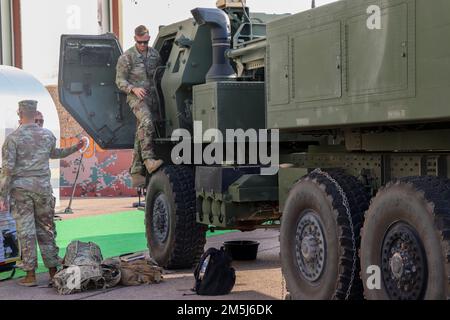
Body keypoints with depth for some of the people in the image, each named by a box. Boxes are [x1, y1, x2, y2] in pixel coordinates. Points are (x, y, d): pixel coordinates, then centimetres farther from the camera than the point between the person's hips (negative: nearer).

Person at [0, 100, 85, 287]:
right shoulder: (47, 135, 5)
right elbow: (54, 154, 25)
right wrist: (76, 148, 39)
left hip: (21, 189, -3)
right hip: (43, 188, 3)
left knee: (26, 232, 0)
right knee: (46, 230, 11)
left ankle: (30, 275, 2)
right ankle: (53, 272, 14)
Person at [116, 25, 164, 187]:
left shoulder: (155, 54, 13)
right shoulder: (127, 57, -2)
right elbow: (120, 81, -2)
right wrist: (133, 89, -19)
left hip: (152, 98, 5)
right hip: (137, 97, -5)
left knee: (142, 134, 5)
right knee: (146, 122, -33)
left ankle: (136, 173, 8)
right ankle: (149, 160, -42)